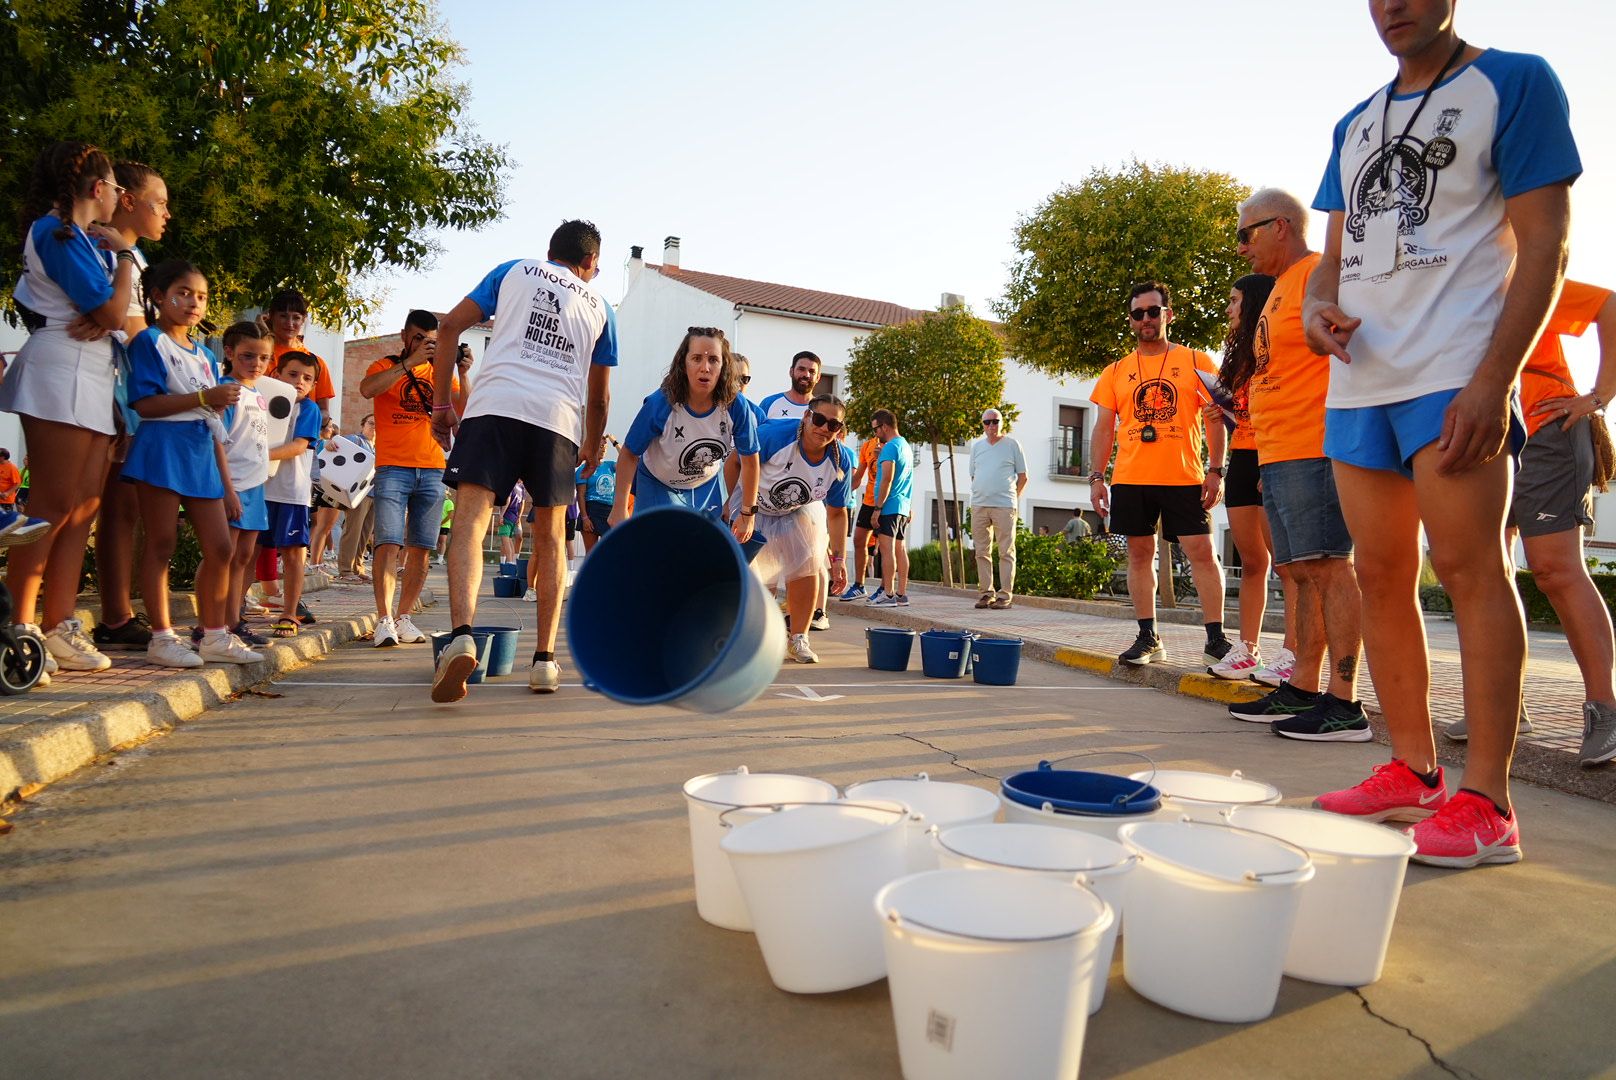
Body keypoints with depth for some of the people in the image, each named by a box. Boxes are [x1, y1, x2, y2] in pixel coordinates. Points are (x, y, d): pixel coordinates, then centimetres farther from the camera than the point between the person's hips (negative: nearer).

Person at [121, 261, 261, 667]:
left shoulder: (205, 356, 19)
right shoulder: (150, 342, -2)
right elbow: (144, 403, -14)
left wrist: (228, 487, 15)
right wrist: (205, 397, -18)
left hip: (201, 454, 7)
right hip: (163, 447, -7)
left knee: (220, 548, 5)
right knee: (161, 545, -2)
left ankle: (216, 636, 15)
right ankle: (162, 638, 4)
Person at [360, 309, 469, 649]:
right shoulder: (386, 367, 7)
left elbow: (464, 407, 2)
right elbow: (367, 389, -15)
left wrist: (462, 373, -11)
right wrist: (410, 362, -18)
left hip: (432, 470, 3)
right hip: (393, 468, -3)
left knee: (420, 547, 2)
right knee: (389, 542, -12)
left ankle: (404, 617, 10)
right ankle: (384, 620, -12)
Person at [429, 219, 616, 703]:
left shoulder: (515, 270, 21)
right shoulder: (599, 305, 23)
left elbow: (451, 325, 10)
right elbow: (599, 395, 24)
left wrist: (442, 403, 13)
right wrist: (593, 447, 39)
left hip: (496, 404, -1)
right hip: (560, 419, 2)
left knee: (470, 518, -8)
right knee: (550, 536, 12)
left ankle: (461, 635, -31)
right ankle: (545, 659, 11)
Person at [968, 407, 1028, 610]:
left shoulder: (1012, 445, 4)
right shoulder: (976, 446, 14)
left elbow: (1023, 476, 6)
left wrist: (1012, 496, 3)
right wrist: (979, 494, 10)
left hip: (1004, 506, -4)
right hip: (978, 506, 4)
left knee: (1006, 552, -4)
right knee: (982, 552, 6)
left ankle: (1005, 595, -4)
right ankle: (986, 592, 13)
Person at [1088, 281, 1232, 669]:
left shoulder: (1195, 362, 7)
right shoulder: (1116, 372, 12)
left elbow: (1215, 417, 4)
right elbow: (1104, 428, 11)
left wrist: (1216, 471, -6)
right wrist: (1096, 478, 2)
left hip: (1184, 477, -2)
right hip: (1130, 479, 2)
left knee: (1202, 552, -5)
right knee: (1140, 554, 5)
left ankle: (1216, 638, 1)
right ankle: (1148, 638, 13)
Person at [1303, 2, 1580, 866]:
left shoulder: (1513, 83, 3)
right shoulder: (1355, 125, 21)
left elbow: (1544, 245, -6)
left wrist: (1493, 379, -17)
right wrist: (1317, 307, -2)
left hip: (1454, 374, -6)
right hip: (1358, 380, 7)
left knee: (1469, 568, -10)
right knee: (1381, 576, 5)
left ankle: (1486, 802, -5)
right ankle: (1413, 772, 14)